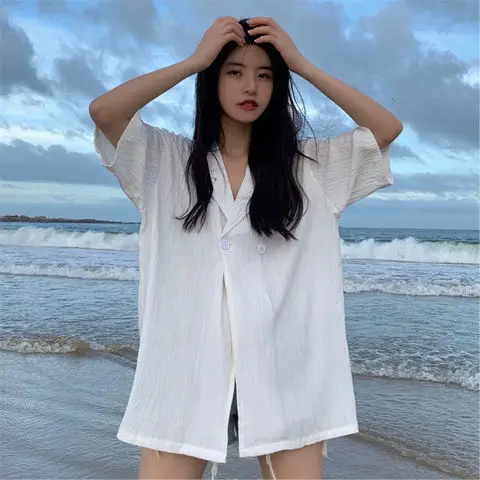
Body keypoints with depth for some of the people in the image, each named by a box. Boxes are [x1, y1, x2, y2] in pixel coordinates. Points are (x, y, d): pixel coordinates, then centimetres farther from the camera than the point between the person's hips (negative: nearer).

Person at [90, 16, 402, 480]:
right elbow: (103, 112, -8)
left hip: (286, 376, 1)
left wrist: (303, 66, 0)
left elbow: (388, 128, 0)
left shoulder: (311, 164, 8)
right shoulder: (166, 160, 6)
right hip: (187, 377, 0)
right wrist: (193, 60, -3)